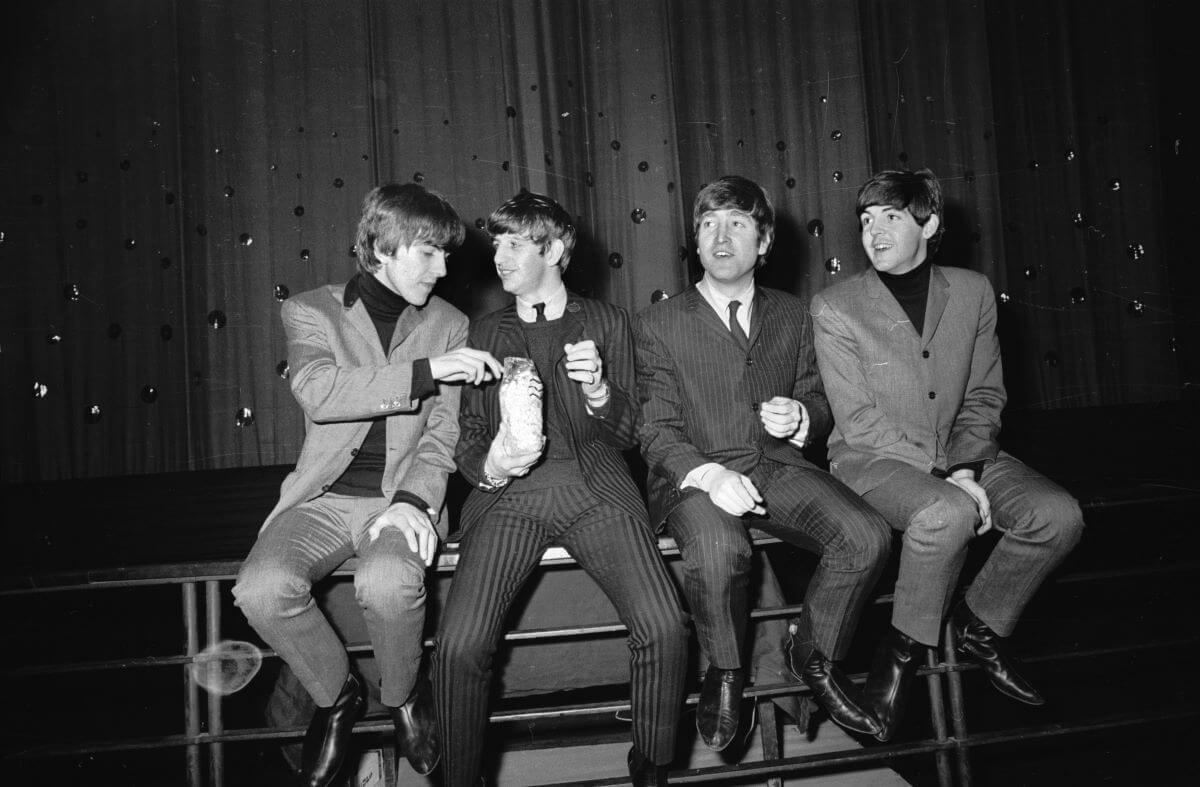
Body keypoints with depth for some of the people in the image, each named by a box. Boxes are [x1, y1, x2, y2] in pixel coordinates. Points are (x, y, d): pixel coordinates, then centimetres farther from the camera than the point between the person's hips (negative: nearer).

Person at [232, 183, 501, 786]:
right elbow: (317, 392, -16)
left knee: (387, 583, -33)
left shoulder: (448, 324, 10)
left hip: (402, 497, 0)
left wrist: (414, 500, -16)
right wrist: (426, 371, -23)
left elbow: (443, 432, 3)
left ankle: (403, 694, 2)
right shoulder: (311, 311, 5)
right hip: (324, 498, 1)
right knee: (261, 589, -27)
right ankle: (335, 693, 4)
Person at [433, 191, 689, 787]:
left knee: (664, 630, -24)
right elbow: (468, 437, 19)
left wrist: (599, 393, -6)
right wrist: (486, 466, -5)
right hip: (509, 492, 1)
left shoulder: (605, 322, 19)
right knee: (457, 647, -23)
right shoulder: (484, 333, 23)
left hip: (595, 486, 0)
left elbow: (625, 434, 16)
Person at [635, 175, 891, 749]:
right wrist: (708, 474, -21)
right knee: (718, 551, -36)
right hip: (696, 476, -3)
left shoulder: (793, 316, 17)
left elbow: (820, 406, 22)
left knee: (867, 536, -24)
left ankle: (814, 656, 4)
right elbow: (657, 431, -1)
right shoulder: (659, 324, 6)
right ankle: (724, 675, -5)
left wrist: (800, 417, -4)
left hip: (778, 467, 3)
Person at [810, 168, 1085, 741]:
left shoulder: (972, 291, 4)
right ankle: (904, 649, -10)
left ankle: (981, 626, 8)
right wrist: (944, 476, -19)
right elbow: (859, 420, -13)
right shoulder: (834, 308, -8)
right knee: (947, 514, -34)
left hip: (960, 456, 5)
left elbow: (984, 397, 6)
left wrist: (965, 466, -12)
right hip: (871, 459, -5)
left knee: (1059, 515, -16)